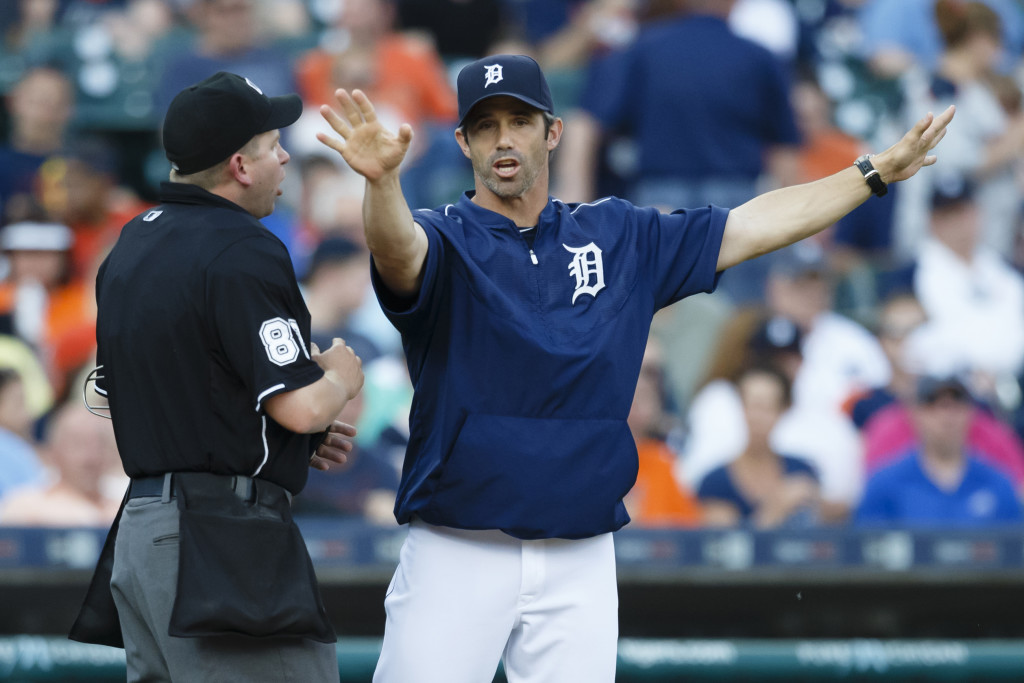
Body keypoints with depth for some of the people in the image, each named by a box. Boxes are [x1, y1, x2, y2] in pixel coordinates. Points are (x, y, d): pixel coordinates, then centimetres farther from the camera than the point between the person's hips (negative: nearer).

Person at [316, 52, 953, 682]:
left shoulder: (617, 236, 11)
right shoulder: (444, 238, -4)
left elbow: (751, 227, 15)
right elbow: (397, 249, -27)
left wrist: (881, 171, 14)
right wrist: (382, 179, -50)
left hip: (582, 563, 4)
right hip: (457, 558, -4)